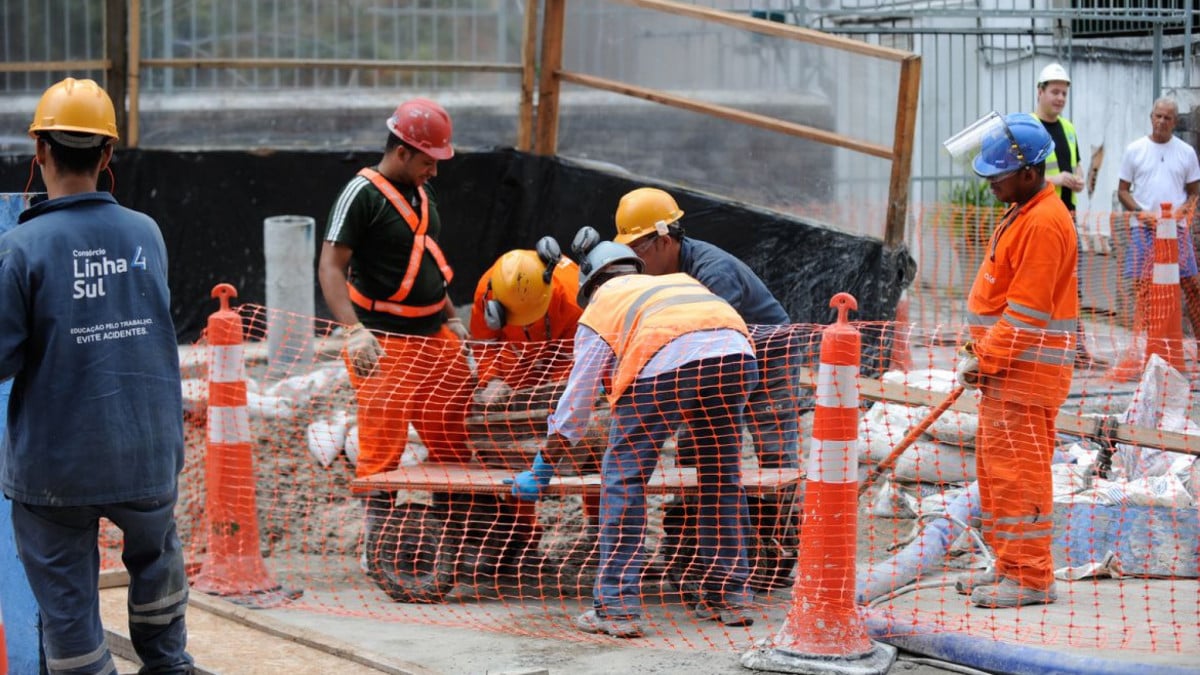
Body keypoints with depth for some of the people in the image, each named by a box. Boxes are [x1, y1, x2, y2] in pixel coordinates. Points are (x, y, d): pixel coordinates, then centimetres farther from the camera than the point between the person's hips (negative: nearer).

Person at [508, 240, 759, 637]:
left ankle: (616, 608, 4)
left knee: (624, 478, 7)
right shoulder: (680, 282, 39)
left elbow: (577, 400, 25)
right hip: (736, 351, 5)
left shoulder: (599, 309, 27)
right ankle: (729, 596, 27)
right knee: (722, 474, 21)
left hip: (666, 364, -4)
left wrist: (541, 472, 32)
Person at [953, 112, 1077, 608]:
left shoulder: (1044, 223, -19)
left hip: (1026, 369, -11)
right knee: (995, 468, 15)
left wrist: (985, 361, -17)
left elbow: (1026, 311, -21)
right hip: (1005, 366, 11)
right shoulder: (1023, 213, 14)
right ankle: (1009, 566, 23)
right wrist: (980, 354, 17)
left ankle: (1030, 579, -3)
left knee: (1018, 471, -8)